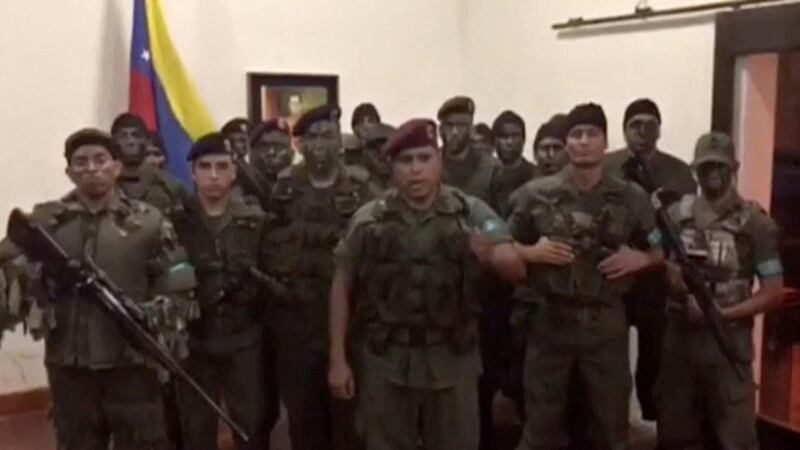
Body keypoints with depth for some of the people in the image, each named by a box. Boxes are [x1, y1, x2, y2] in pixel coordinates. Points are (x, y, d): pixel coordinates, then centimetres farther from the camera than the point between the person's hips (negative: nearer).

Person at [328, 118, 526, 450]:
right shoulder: (369, 220, -1)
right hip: (384, 363, 1)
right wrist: (338, 359, 1)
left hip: (451, 361, 0)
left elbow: (516, 269, -9)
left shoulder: (471, 213, -3)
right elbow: (342, 286, 4)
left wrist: (491, 255, -33)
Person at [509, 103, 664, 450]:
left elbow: (663, 251, 12)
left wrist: (640, 258, -8)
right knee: (542, 421, 8)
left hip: (607, 323, 2)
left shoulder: (631, 198, 2)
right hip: (550, 321, -1)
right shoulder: (536, 194, -2)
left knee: (611, 422, 13)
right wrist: (532, 252, -14)